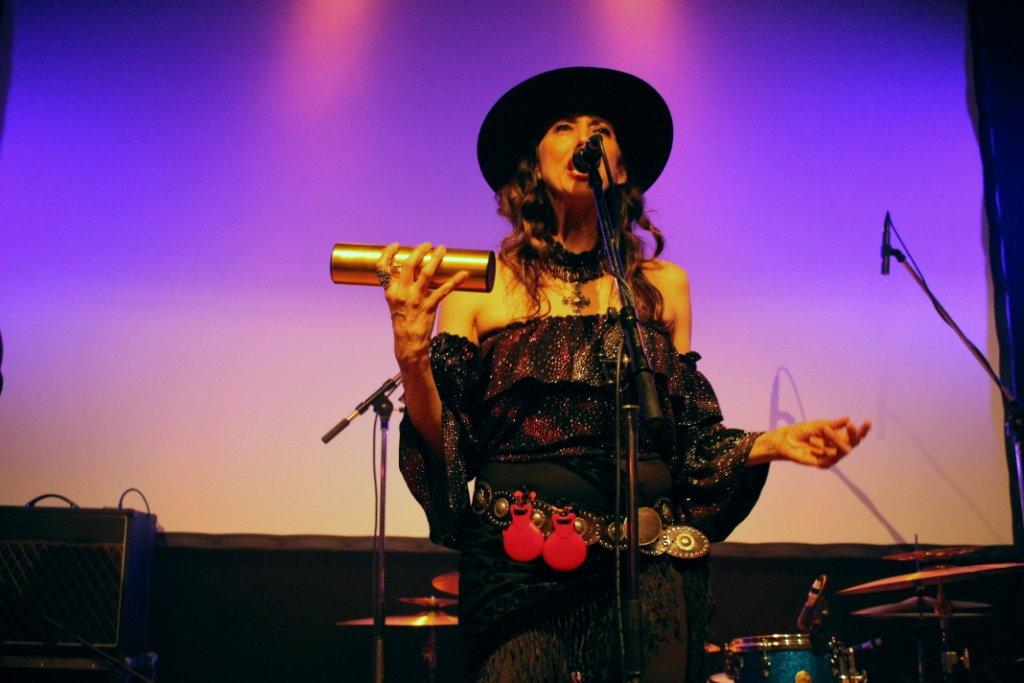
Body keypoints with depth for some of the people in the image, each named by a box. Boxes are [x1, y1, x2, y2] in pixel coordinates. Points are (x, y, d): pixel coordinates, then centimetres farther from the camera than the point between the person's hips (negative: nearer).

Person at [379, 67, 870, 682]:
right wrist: (411, 351, -18)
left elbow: (687, 437, 13)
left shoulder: (663, 286, 9)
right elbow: (446, 444, -2)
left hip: (649, 566, 2)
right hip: (520, 563, -2)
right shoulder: (478, 285, 2)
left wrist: (772, 443, -2)